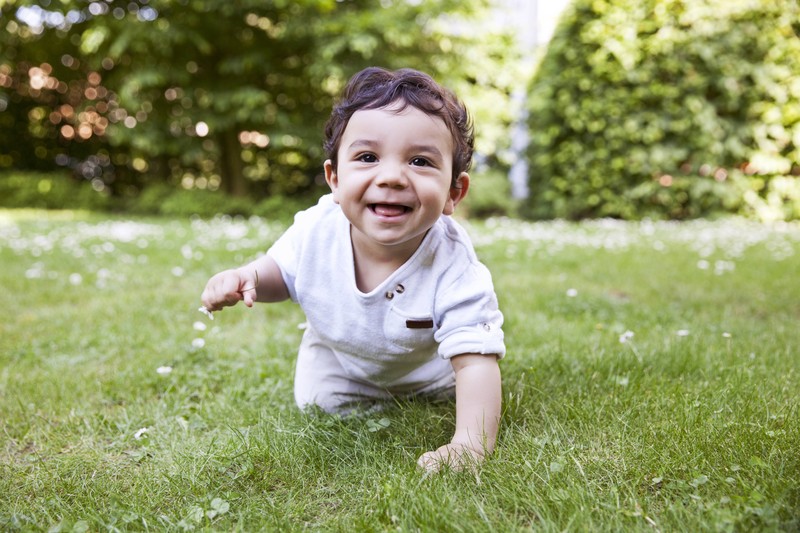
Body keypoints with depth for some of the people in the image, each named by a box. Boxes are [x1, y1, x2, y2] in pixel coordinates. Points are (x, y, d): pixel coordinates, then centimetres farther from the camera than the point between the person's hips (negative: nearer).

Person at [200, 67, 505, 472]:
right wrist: (248, 278, -33)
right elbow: (282, 269, -10)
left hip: (425, 366, -1)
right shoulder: (316, 230, -32)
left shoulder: (454, 271, -42)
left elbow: (476, 360, -40)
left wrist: (470, 443, -53)